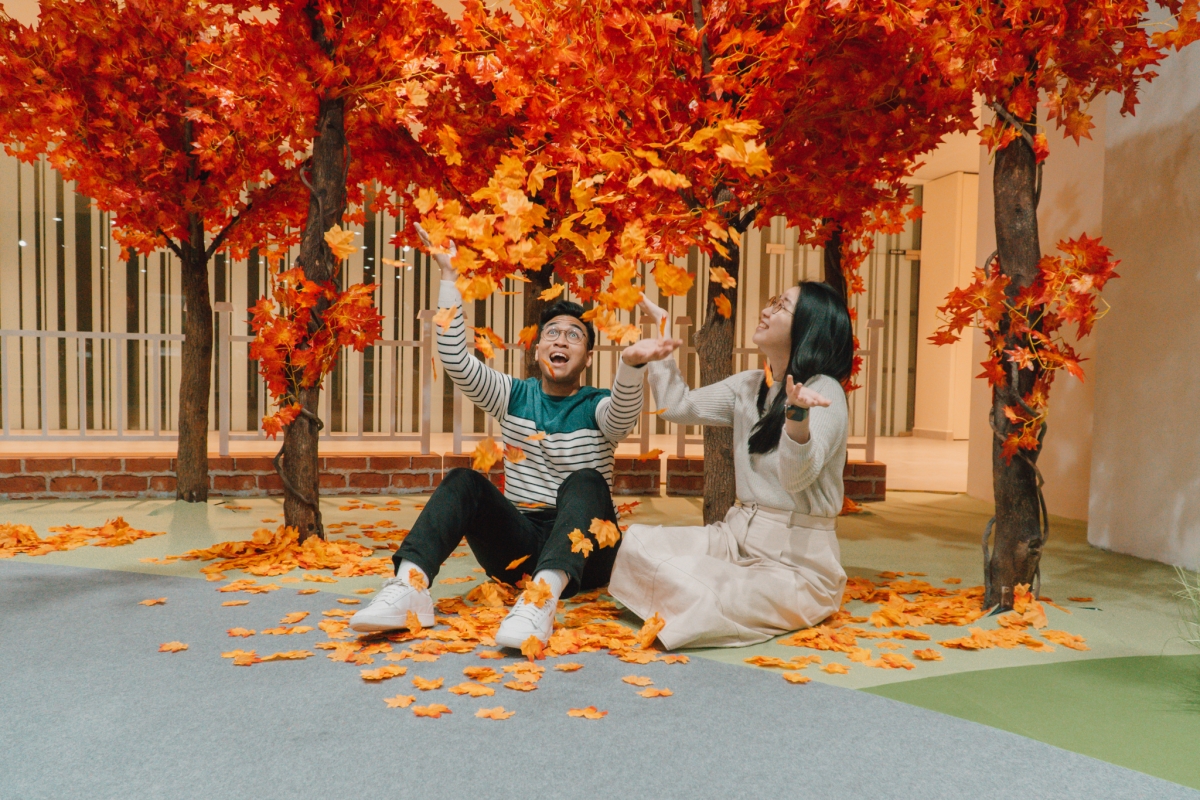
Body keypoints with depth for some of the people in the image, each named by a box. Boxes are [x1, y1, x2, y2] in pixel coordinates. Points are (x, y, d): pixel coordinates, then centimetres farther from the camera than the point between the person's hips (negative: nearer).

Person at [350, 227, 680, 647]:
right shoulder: (514, 396, 9)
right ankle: (409, 585, -40)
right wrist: (449, 276, -13)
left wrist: (631, 362, -49)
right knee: (464, 482, -18)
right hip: (519, 545, 3)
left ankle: (544, 595, -55)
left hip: (582, 551, -2)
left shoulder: (597, 407, 0)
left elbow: (625, 412, -26)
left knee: (586, 482, -30)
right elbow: (455, 360, -6)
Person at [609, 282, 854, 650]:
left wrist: (798, 416, -45)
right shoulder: (749, 386, 10)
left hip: (797, 560, -6)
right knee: (637, 542, -14)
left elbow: (796, 477, -25)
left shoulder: (825, 392, -12)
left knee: (704, 611, -29)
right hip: (737, 536, 6)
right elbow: (679, 406, 9)